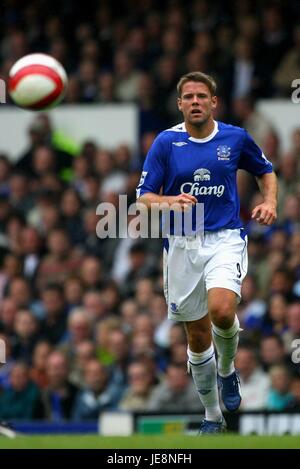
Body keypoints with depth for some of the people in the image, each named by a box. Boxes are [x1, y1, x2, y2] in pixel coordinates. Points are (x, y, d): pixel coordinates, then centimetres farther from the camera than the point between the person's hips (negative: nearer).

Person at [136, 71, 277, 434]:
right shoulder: (165, 142, -2)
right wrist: (169, 202, -24)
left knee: (222, 310, -28)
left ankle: (227, 370, 4)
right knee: (197, 335, 8)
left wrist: (270, 202, -2)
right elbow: (144, 197, -2)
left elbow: (265, 171, 18)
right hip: (182, 245, 1)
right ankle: (212, 415, 26)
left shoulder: (236, 138, 0)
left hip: (225, 239, -1)